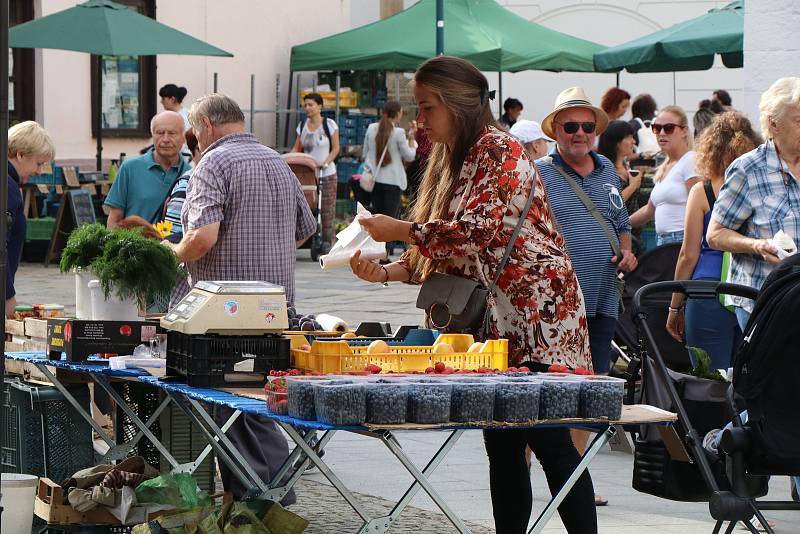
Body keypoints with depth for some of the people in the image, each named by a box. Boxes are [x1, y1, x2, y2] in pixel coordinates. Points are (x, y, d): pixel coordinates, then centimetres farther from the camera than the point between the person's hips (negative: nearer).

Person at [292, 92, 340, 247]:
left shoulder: (329, 124, -3)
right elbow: (297, 148, 13)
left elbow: (335, 148, -3)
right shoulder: (302, 125, 10)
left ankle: (328, 241, 1)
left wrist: (325, 163, -17)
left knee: (327, 209, -4)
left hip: (326, 174, -4)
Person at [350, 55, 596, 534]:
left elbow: (475, 232, -23)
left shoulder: (501, 152, -12)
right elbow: (438, 253, 16)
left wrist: (399, 230, -14)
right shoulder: (450, 162, 15)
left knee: (547, 437, -10)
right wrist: (387, 271, 0)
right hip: (493, 320, 9)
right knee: (502, 443, 7)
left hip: (535, 312, -9)